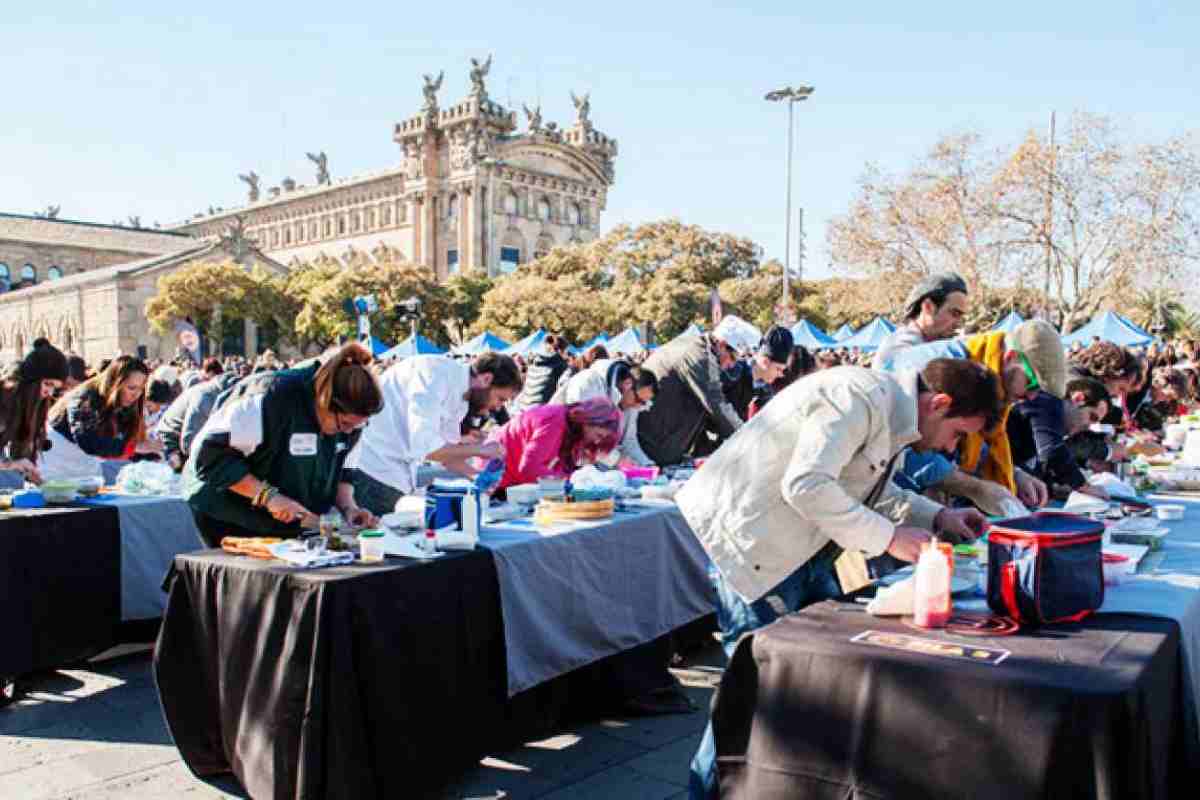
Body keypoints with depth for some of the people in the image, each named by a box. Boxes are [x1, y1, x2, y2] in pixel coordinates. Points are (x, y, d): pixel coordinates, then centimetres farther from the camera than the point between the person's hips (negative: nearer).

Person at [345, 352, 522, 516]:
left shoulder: (459, 397, 9)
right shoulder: (438, 374, -18)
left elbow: (447, 451, 20)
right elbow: (423, 446, -27)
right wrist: (478, 450, -17)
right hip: (371, 472, -9)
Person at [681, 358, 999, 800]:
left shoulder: (893, 409, 10)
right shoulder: (862, 397, -21)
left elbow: (871, 489, 21)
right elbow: (805, 485, -29)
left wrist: (937, 517, 10)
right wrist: (888, 537, -21)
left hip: (800, 547, 10)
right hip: (748, 538, -10)